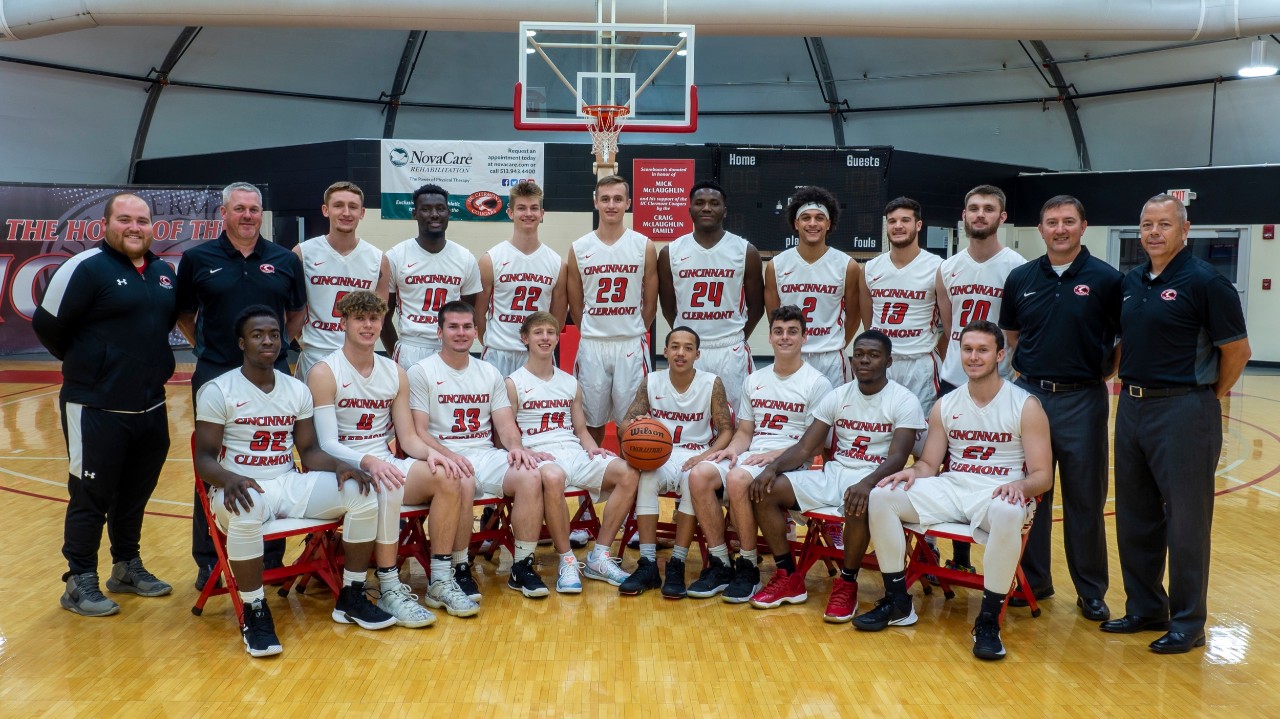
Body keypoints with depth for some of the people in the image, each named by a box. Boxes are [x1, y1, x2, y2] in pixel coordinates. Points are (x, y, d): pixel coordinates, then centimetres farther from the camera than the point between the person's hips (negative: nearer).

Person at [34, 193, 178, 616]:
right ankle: (80, 582, 13)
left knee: (136, 493, 16)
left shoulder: (164, 273, 10)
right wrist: (85, 363, 3)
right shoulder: (86, 268, -11)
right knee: (90, 497, 2)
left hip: (151, 408, 6)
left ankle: (127, 566, 31)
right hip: (96, 409, -6)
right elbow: (47, 325, -9)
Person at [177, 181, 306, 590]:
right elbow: (183, 314, 12)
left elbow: (297, 312, 16)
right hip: (215, 376, -1)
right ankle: (209, 560, 17)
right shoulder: (197, 259, 2)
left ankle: (272, 556, 18)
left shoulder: (285, 260, 5)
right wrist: (206, 348, 6)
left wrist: (283, 345, 8)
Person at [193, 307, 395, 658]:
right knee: (246, 513, -41)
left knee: (361, 493, -16)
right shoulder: (217, 391, -5)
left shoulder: (297, 390, 9)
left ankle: (351, 598, -2)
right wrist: (229, 479, -31)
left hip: (290, 484, 5)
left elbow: (309, 451, 9)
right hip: (242, 488, -5)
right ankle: (255, 613, -21)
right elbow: (204, 457, -8)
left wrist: (339, 466, -13)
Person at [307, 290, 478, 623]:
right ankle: (390, 590, -24)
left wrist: (430, 453, -13)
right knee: (386, 489, -37)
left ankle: (441, 582, -10)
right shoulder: (323, 373, -6)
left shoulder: (395, 373, 12)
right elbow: (327, 444, -13)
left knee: (447, 480, -21)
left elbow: (407, 436, 10)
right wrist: (368, 462, -31)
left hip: (386, 464, 6)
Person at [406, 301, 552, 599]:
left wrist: (515, 446, -9)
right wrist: (447, 455, -23)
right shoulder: (421, 372, 2)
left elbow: (505, 423, 14)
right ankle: (460, 571, -18)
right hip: (446, 457, -4)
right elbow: (419, 431, -5)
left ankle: (523, 567, -13)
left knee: (530, 477, -25)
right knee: (463, 484, -39)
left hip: (486, 455, 4)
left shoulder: (489, 373, 18)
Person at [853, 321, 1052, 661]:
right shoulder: (945, 405, 9)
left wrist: (1019, 484, -28)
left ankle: (988, 620, -25)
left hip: (998, 493, -4)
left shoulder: (1026, 406, -3)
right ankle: (897, 602, -5)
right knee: (881, 496, -16)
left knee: (1008, 513, -41)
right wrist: (913, 471, -12)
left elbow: (1043, 476, -5)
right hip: (951, 489, 4)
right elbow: (929, 464, 12)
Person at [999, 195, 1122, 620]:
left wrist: (1101, 370, -3)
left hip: (1082, 400, -3)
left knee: (1085, 499, 5)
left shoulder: (1106, 279, -4)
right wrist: (1026, 368, 4)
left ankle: (1091, 591, 17)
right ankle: (1032, 579, 22)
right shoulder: (1021, 278, 5)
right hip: (1030, 395, 3)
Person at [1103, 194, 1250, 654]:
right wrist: (1127, 378, 11)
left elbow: (1237, 350, -7)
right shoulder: (1131, 281, 9)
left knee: (1186, 521, 2)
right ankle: (1145, 608, 26)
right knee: (1134, 517, 13)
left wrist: (1211, 395, 2)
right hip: (1132, 407, 7)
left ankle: (1187, 622, 13)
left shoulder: (1205, 281, -10)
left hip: (1182, 410, -7)